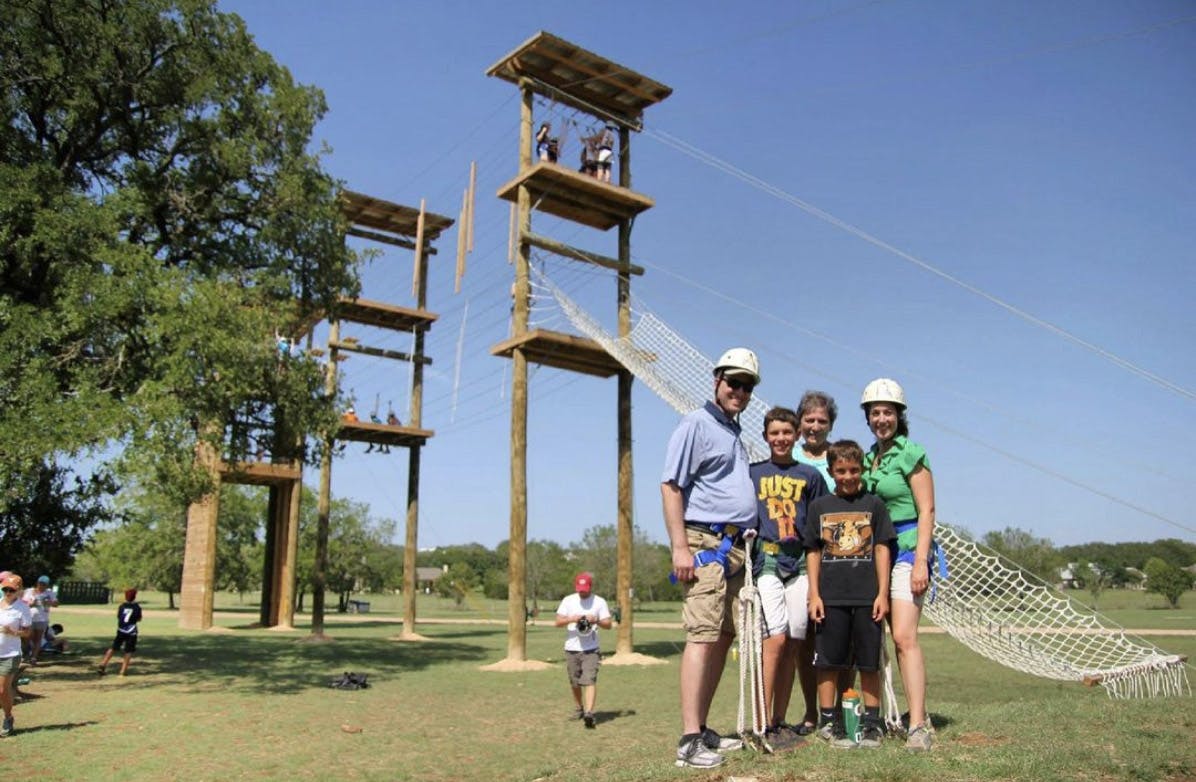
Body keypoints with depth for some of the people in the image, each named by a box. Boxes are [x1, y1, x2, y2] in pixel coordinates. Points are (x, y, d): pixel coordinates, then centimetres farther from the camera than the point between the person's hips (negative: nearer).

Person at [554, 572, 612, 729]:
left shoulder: (599, 602, 1)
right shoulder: (568, 600, 4)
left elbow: (608, 625, -1)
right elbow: (558, 622, -2)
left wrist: (596, 620, -20)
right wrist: (572, 619, -20)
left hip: (591, 649, -2)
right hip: (571, 649, 3)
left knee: (590, 680, -15)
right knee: (575, 682, 13)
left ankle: (589, 713, -23)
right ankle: (579, 709, 32)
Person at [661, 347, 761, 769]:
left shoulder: (735, 433, 21)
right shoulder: (696, 425, -5)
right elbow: (670, 486, -12)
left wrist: (749, 545, 20)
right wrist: (679, 546, -19)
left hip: (736, 547, 9)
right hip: (705, 544, -9)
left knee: (724, 637, 9)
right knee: (702, 636, -12)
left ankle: (702, 728, 17)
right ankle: (690, 740, -10)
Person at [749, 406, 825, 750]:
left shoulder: (810, 475, 12)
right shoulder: (752, 473, 10)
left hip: (800, 562, 2)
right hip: (765, 559, -2)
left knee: (793, 644, 2)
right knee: (776, 638, -14)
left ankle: (779, 722, 11)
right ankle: (764, 725, -8)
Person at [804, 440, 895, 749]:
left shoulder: (873, 504, 5)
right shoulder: (820, 506, 7)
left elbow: (881, 549, 4)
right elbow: (813, 552, 7)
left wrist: (883, 593, -1)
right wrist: (814, 594, 2)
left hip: (868, 597, 0)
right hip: (830, 597, 0)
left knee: (869, 662, 7)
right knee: (828, 661, 4)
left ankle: (872, 723, 19)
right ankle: (828, 721, 15)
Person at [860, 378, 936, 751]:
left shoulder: (911, 454, -6)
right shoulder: (868, 458, 15)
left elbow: (926, 510, -10)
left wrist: (921, 560, -17)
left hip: (907, 548, -7)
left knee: (904, 637, -15)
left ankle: (918, 726, -12)